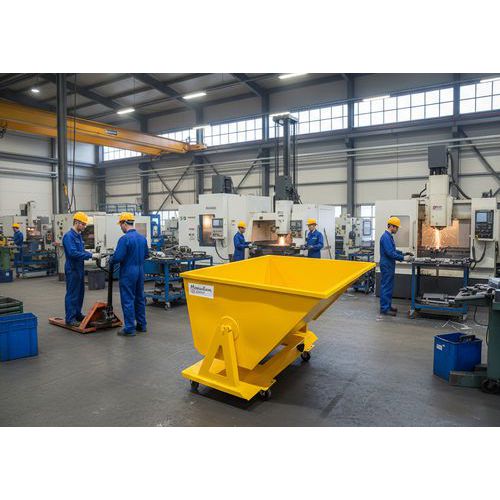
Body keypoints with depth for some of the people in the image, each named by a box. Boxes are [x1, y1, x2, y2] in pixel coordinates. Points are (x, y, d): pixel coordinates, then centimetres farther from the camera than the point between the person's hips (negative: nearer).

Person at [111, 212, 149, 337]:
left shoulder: (124, 238, -17)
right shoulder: (142, 238, 5)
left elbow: (117, 257, -18)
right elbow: (146, 255, 15)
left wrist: (111, 262, 2)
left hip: (128, 272, -7)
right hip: (140, 271, 7)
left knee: (128, 300, 0)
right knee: (140, 298, 16)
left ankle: (130, 329, 5)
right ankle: (141, 325, 25)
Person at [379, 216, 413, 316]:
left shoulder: (389, 236, 14)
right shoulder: (386, 237, -18)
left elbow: (394, 250, 22)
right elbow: (390, 253, -24)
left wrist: (404, 253, 12)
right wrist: (403, 258, -20)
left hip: (390, 266, 10)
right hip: (386, 265, -10)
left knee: (389, 287, 16)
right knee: (386, 287, -5)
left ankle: (388, 305, 24)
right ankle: (384, 308, 1)